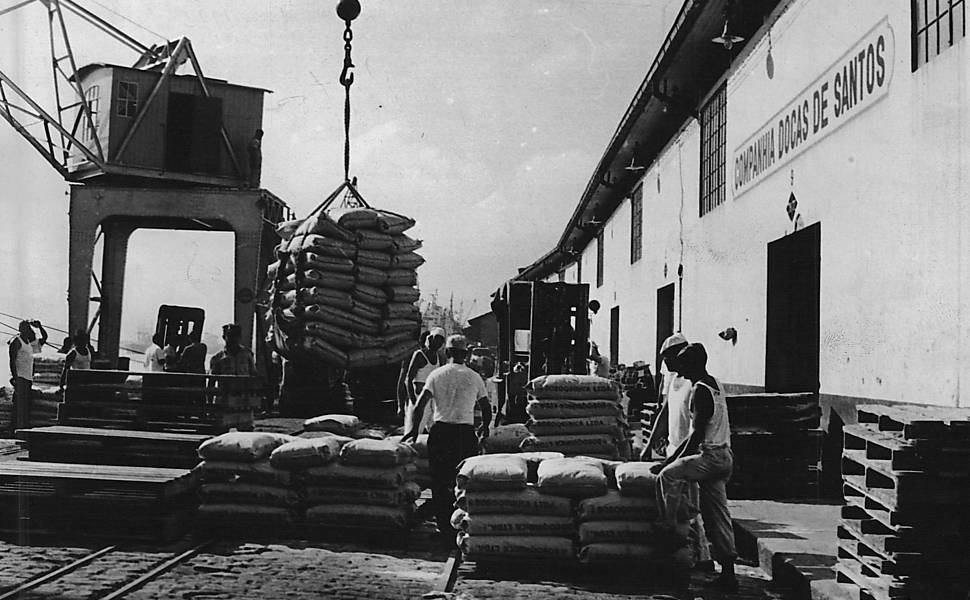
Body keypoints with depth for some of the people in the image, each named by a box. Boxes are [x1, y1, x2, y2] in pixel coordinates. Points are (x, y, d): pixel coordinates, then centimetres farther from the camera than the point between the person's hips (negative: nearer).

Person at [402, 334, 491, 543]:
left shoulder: (436, 375, 3)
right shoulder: (474, 377, 5)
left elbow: (420, 404, -7)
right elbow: (487, 409, 11)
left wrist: (413, 429, 0)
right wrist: (485, 427, 29)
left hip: (440, 432, 0)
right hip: (466, 433, 0)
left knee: (440, 484, 6)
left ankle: (446, 531, 4)